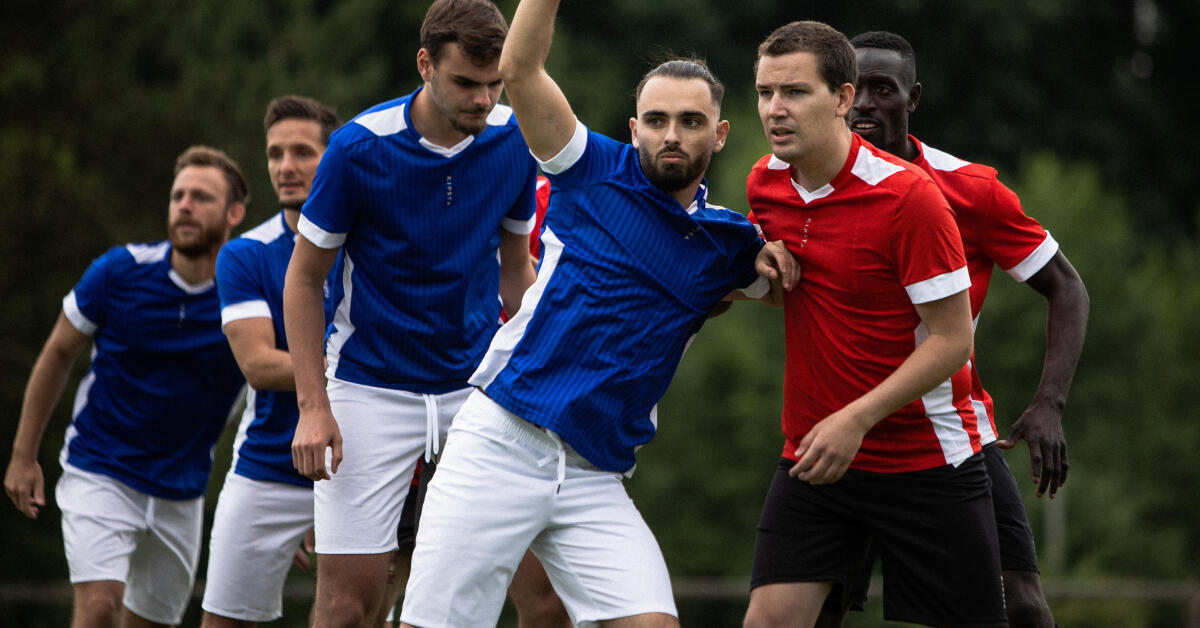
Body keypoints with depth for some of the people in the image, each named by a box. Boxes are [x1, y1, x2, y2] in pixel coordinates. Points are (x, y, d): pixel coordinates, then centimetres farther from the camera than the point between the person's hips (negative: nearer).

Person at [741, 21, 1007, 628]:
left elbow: (952, 340, -17)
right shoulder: (764, 183, 3)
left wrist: (856, 419, -23)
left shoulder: (908, 196, -17)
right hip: (810, 457, 5)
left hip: (925, 460, -5)